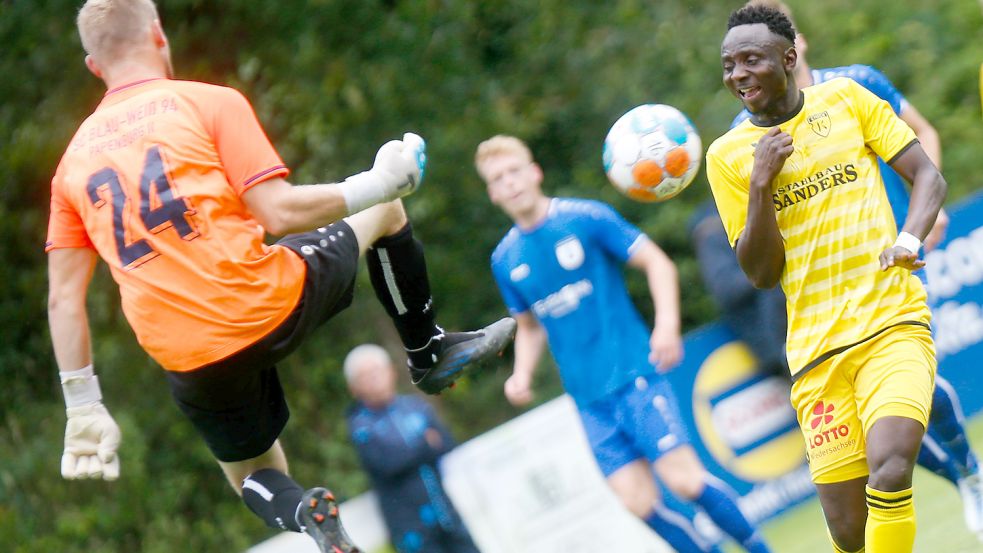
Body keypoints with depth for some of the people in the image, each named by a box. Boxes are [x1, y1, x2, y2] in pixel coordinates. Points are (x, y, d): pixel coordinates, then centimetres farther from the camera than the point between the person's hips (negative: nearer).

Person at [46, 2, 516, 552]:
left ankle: (298, 509, -7)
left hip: (188, 359, 3)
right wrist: (377, 184, 3)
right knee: (383, 210, 23)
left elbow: (64, 298, 7)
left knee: (253, 476, 27)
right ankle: (429, 351, 30)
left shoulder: (74, 160, 10)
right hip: (268, 305, -3)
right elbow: (279, 213, -11)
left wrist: (84, 411, 13)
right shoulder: (210, 102, -2)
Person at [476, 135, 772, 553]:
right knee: (639, 505, -5)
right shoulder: (505, 260, 8)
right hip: (590, 399, 4)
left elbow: (656, 263, -4)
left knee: (684, 479, -14)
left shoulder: (586, 219, -5)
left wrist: (667, 325, -18)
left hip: (634, 374, -4)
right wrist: (521, 374, 3)